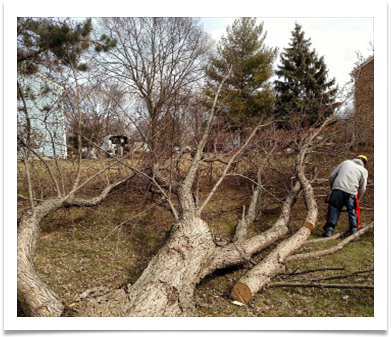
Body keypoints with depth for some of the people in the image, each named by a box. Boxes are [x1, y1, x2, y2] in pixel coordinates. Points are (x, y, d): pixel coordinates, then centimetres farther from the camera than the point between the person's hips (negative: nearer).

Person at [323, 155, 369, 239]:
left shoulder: (345, 162, 20)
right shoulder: (364, 170, 16)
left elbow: (332, 176, 17)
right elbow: (362, 188, 10)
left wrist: (332, 188, 29)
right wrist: (358, 200, 21)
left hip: (337, 189, 1)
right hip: (351, 192, -1)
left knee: (333, 210, 7)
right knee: (353, 212, 12)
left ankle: (329, 231, 4)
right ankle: (354, 233, 11)